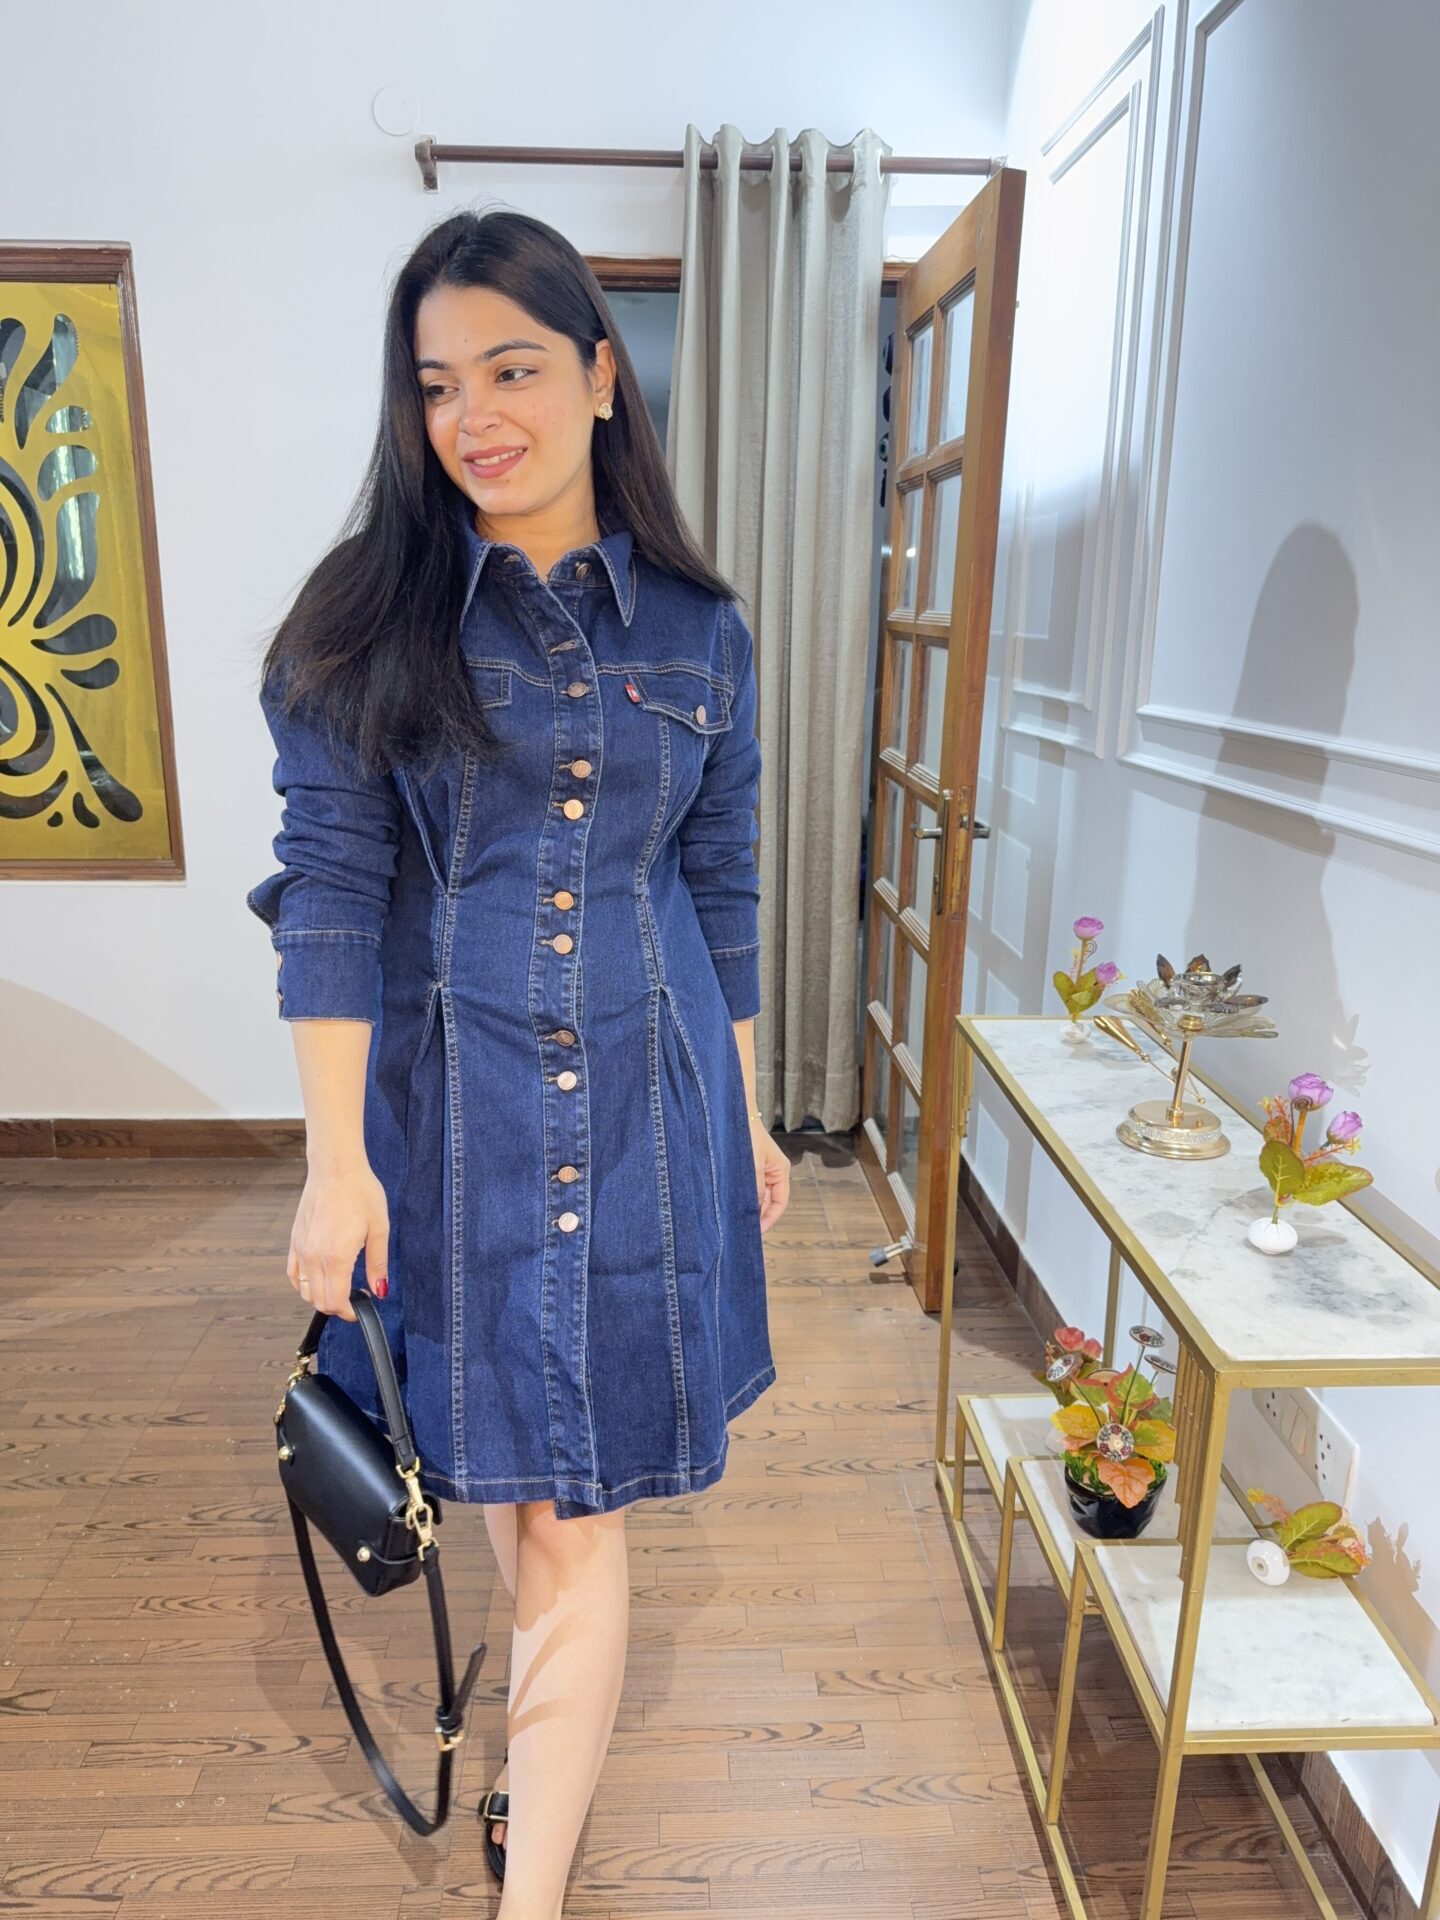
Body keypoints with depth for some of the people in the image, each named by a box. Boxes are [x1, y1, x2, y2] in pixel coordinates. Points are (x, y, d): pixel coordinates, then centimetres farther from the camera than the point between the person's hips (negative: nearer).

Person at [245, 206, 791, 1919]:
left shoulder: (697, 628, 3)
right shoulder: (370, 621, -4)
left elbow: (722, 888, 7)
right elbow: (329, 887, -7)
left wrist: (750, 1115, 11)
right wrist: (335, 1157, -12)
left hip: (645, 1104, 1)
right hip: (449, 1110, 0)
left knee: (577, 1501, 6)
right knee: (504, 1472, 19)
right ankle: (561, 1725, 49)